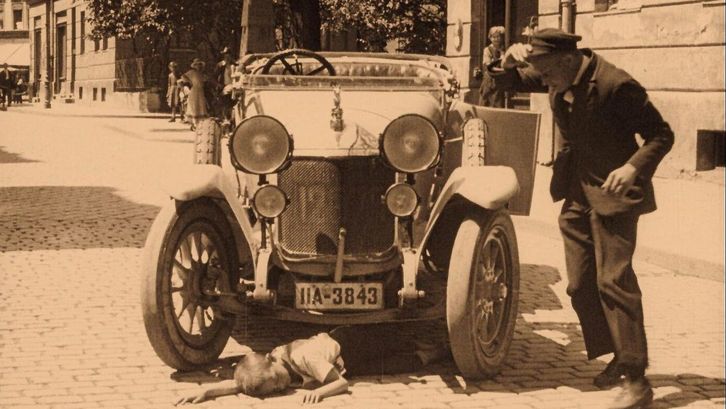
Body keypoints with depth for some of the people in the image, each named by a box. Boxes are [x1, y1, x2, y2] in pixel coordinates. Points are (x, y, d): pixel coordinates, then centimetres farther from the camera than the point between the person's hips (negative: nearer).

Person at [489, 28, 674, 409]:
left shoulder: (615, 84, -22)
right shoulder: (558, 76, 0)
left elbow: (661, 134, -16)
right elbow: (506, 82, 12)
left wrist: (634, 167, -33)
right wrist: (510, 61, -11)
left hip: (612, 193, -8)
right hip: (576, 193, 8)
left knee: (613, 281, -11)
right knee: (580, 284, 10)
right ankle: (617, 357, 25)